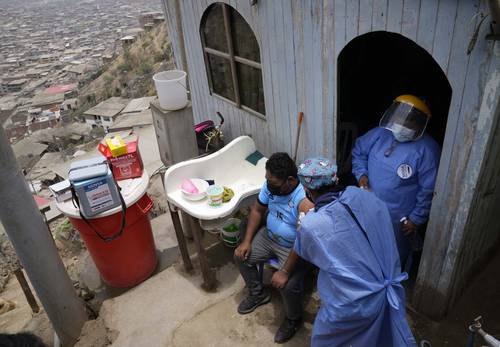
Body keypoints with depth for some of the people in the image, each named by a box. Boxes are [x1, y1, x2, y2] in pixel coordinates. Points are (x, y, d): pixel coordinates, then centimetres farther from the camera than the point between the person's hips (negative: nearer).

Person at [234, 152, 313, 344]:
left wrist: (285, 272, -27)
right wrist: (246, 241, -4)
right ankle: (258, 294, 26)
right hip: (269, 236, 7)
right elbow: (257, 210, 1)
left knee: (288, 286, -23)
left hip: (293, 248, -7)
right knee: (241, 256, 2)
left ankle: (293, 319, 11)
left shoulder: (304, 202, -34)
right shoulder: (270, 185, -13)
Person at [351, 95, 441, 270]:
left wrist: (416, 218, -14)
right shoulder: (380, 133, -9)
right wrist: (361, 173, -7)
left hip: (399, 217, -5)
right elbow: (359, 151, 9)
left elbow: (428, 190, -18)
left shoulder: (427, 149, -22)